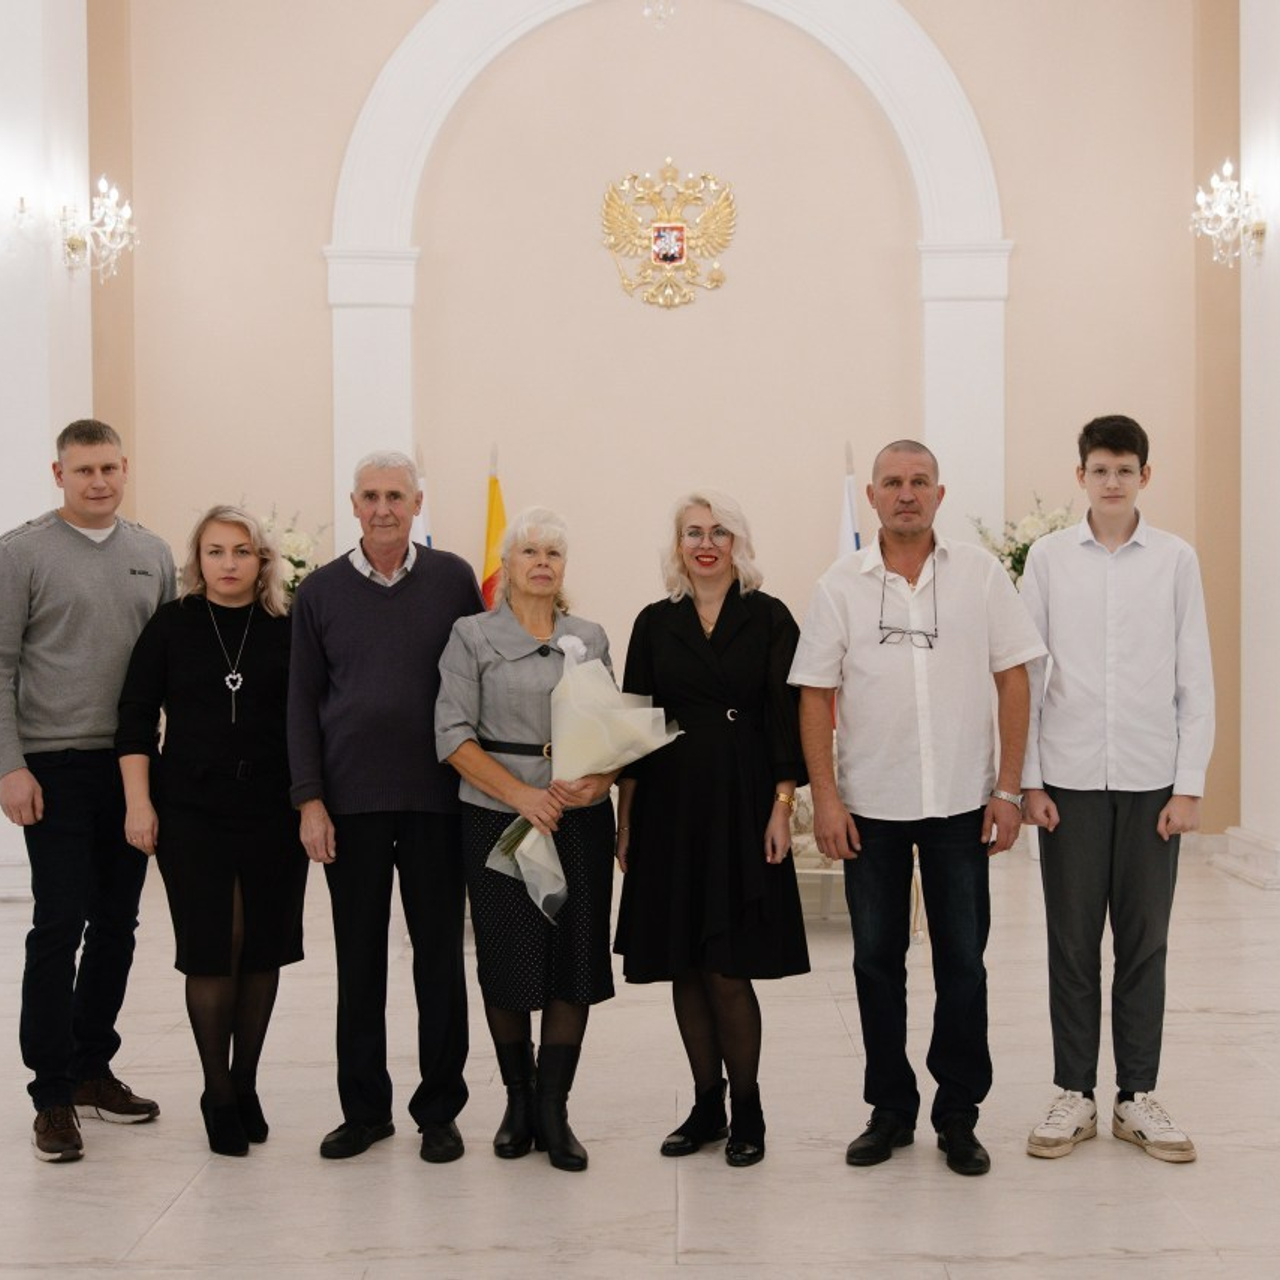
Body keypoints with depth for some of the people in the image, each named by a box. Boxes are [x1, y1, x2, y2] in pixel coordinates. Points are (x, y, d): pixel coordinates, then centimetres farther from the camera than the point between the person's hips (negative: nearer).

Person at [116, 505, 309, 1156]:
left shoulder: (287, 631, 2)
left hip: (274, 810, 1)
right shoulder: (171, 626, 1)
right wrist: (138, 802, -5)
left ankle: (245, 1085, 22)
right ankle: (219, 1095, 13)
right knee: (210, 950, -2)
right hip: (191, 811, -1)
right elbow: (136, 718, 2)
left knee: (262, 949, 6)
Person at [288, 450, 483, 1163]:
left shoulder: (454, 579, 3)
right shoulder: (321, 591, 6)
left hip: (437, 796, -1)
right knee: (359, 958, 8)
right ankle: (365, 1109, 20)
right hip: (351, 800, 1)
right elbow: (303, 701, 6)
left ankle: (440, 1110, 17)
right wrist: (309, 799, -1)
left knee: (440, 957, 5)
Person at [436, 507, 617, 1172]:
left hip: (581, 819, 2)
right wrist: (521, 794, -15)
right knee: (507, 963, 4)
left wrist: (599, 781, -9)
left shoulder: (591, 638, 11)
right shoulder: (472, 635, 1)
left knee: (575, 960, -1)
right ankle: (518, 1101, 21)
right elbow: (454, 734, -6)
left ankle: (553, 1112, 9)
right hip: (497, 817, -2)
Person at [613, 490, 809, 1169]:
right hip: (670, 807, 3)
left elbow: (785, 718, -1)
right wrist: (625, 819, 5)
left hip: (742, 804, -3)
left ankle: (747, 1109, 12)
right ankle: (707, 1106, 21)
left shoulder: (768, 618, 2)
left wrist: (782, 807, -9)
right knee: (683, 968, 7)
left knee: (727, 970, -5)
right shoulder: (655, 623, 8)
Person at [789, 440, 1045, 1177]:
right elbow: (817, 695, 1)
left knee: (962, 962, 6)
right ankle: (890, 1109, 23)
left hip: (961, 803, -1)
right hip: (871, 806, 1)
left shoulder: (980, 573, 0)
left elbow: (1013, 679, 0)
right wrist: (824, 798, -5)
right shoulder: (842, 585, 1)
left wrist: (1009, 789, -5)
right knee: (878, 961, 9)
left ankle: (959, 1116, 19)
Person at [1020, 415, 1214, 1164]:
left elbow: (1196, 678, 2)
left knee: (1144, 943, 7)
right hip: (1070, 778, 0)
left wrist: (1190, 785, -3)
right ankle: (1075, 1096, 17)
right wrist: (1028, 780, -2)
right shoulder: (1049, 559, 2)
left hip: (1151, 779, 0)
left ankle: (1138, 1098, 18)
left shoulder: (1176, 560, 2)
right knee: (1072, 943, 6)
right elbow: (1026, 674, 2)